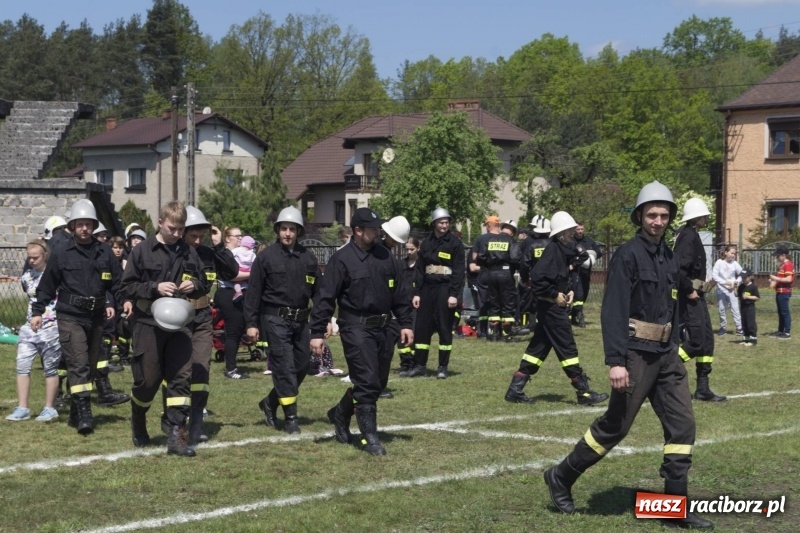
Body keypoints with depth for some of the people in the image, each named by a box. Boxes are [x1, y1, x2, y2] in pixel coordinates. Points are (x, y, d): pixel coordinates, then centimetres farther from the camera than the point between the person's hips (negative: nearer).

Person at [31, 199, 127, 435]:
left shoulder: (105, 252, 6)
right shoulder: (61, 253, -3)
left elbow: (116, 281, 14)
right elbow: (47, 285, 3)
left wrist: (111, 303, 0)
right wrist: (37, 311, 2)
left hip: (96, 317, 4)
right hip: (70, 316, -4)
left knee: (92, 362, 12)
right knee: (78, 363, -11)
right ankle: (83, 413, -12)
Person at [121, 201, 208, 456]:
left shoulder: (189, 253, 8)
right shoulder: (142, 251, -3)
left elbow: (204, 286, 17)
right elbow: (127, 287, -4)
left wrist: (195, 286, -6)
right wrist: (155, 288, -18)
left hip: (179, 323, 3)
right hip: (148, 323, -3)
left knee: (182, 377, -5)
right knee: (147, 380, 4)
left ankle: (176, 435, -5)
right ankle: (138, 425, 30)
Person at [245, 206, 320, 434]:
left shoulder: (308, 258, 8)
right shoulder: (266, 257, -3)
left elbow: (318, 290, 11)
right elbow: (254, 291, -3)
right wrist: (251, 323, -6)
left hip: (300, 320, 5)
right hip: (275, 319, -5)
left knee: (302, 364, 8)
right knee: (285, 367, -8)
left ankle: (271, 402, 28)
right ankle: (290, 418, -1)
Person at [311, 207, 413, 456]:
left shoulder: (384, 256, 9)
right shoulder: (342, 259, -10)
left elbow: (399, 292, 16)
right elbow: (325, 297, -11)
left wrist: (405, 323, 11)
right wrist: (317, 332, -14)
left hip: (382, 328, 7)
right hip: (356, 329, -7)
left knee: (377, 382, 13)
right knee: (367, 382, -9)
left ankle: (340, 414, 35)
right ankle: (370, 437, 0)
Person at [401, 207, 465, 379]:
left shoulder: (455, 243, -2)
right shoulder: (426, 243, 10)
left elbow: (459, 270, -7)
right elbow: (420, 269, 12)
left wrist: (454, 294, -14)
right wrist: (417, 293, 5)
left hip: (445, 288, -4)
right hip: (427, 288, 4)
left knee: (444, 328, 0)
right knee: (421, 327, 4)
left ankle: (443, 367, 7)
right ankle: (419, 365, 11)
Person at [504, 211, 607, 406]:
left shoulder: (562, 249, 12)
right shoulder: (553, 249, -17)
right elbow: (537, 278, -25)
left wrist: (567, 291, 7)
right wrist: (555, 295, -18)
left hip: (554, 306, 10)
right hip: (552, 307, -10)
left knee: (538, 347, 11)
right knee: (567, 348, -3)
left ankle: (515, 390, 13)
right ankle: (584, 393, 3)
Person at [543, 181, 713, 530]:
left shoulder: (668, 256, 12)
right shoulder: (627, 255, -12)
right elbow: (613, 311, -18)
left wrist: (675, 349, 18)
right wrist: (616, 361, -24)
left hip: (666, 355, 8)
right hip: (636, 353, -7)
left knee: (682, 425, 2)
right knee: (614, 426, 0)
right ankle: (561, 478, 18)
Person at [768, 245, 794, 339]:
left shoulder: (788, 264, -14)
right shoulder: (782, 265, 16)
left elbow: (789, 279, -23)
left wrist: (776, 278, -18)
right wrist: (774, 280, 7)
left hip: (784, 292, -10)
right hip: (780, 292, 10)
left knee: (785, 312, -7)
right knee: (780, 312, 14)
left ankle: (787, 333, -4)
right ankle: (781, 331, 21)